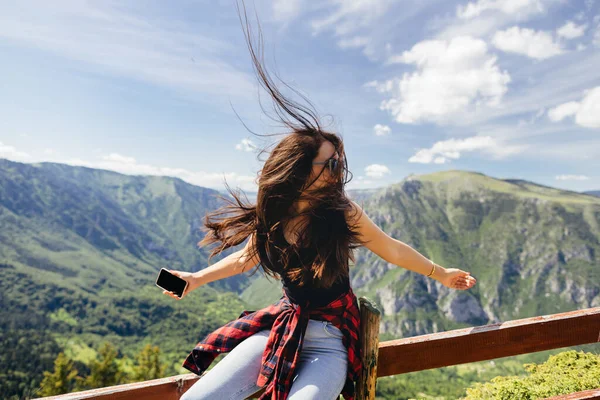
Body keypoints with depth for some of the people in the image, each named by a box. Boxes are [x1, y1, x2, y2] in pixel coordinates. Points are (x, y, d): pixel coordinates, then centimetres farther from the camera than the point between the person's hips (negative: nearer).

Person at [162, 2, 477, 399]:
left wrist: (441, 273, 13)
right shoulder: (272, 216, -8)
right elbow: (249, 257, 13)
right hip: (279, 328, 2)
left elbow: (393, 250, 2)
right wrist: (196, 279, 10)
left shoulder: (344, 212, -15)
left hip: (329, 341, -2)